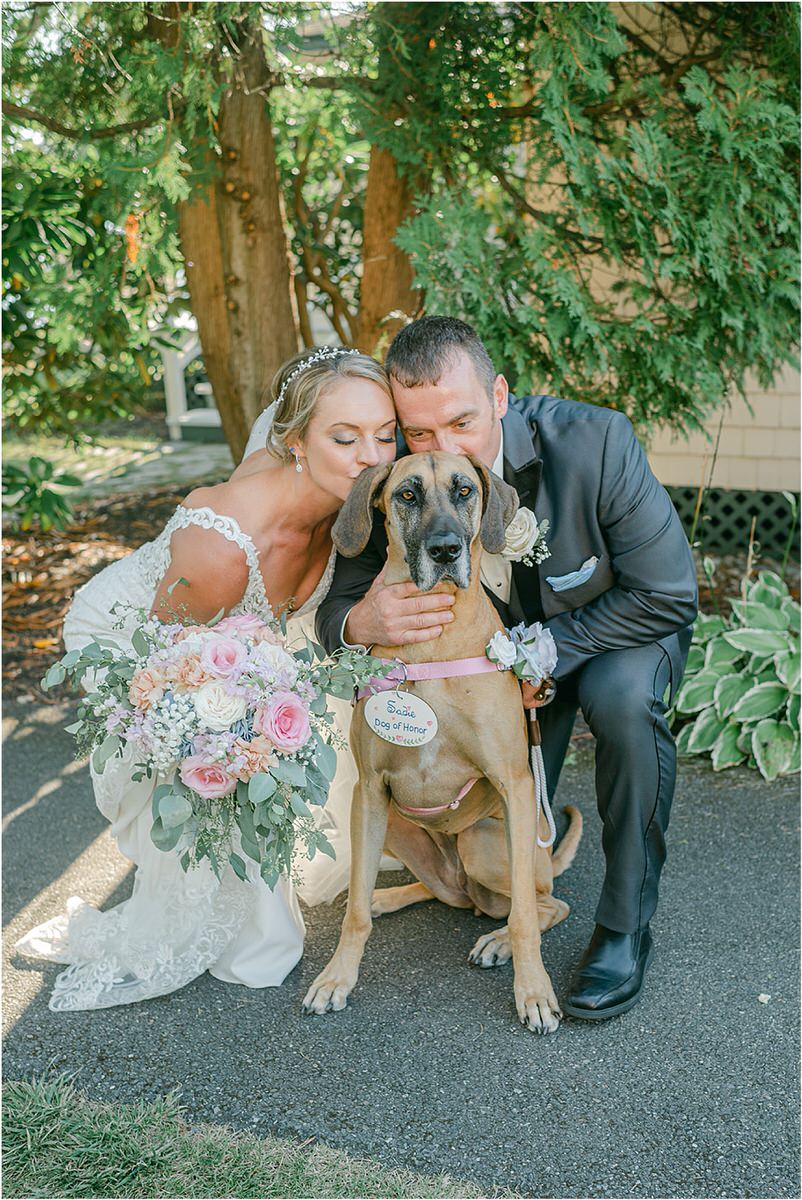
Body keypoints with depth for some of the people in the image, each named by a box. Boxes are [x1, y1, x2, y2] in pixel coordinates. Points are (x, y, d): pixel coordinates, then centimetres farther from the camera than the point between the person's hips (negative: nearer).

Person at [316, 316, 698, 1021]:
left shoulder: (594, 442, -33)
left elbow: (670, 597, -27)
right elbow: (337, 611, -16)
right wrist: (361, 625, -42)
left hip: (618, 630, -2)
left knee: (624, 697, -36)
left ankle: (626, 927, -16)